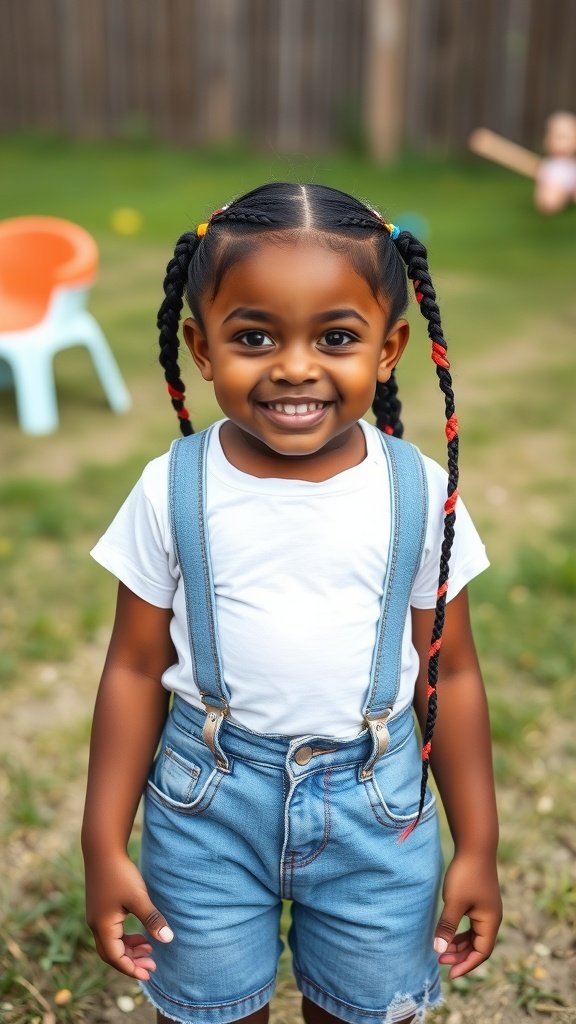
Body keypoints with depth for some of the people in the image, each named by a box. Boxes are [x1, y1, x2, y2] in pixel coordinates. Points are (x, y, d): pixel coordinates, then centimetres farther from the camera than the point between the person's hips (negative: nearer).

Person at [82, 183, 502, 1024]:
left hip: (376, 805, 1)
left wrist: (478, 845, 4)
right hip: (208, 801, 0)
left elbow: (450, 673, -2)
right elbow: (136, 669, -3)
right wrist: (105, 844, 0)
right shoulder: (172, 491, -11)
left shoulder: (421, 494, -10)